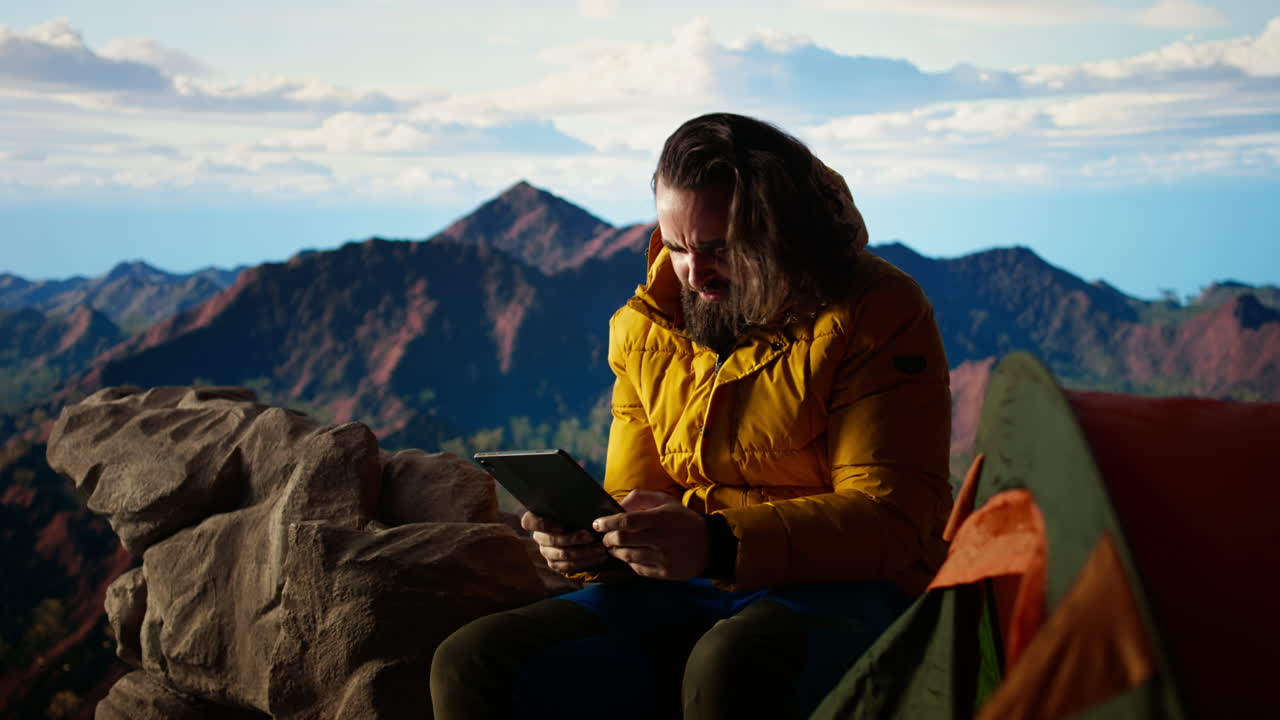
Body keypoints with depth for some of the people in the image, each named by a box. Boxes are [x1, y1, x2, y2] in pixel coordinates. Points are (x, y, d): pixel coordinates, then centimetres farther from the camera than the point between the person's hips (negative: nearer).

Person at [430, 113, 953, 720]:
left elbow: (889, 517, -14)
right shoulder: (647, 329, 12)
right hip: (685, 597, 5)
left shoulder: (877, 315, -7)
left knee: (732, 669, -40)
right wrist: (590, 541, -7)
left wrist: (717, 545, -28)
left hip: (846, 592, -5)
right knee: (473, 664, -15)